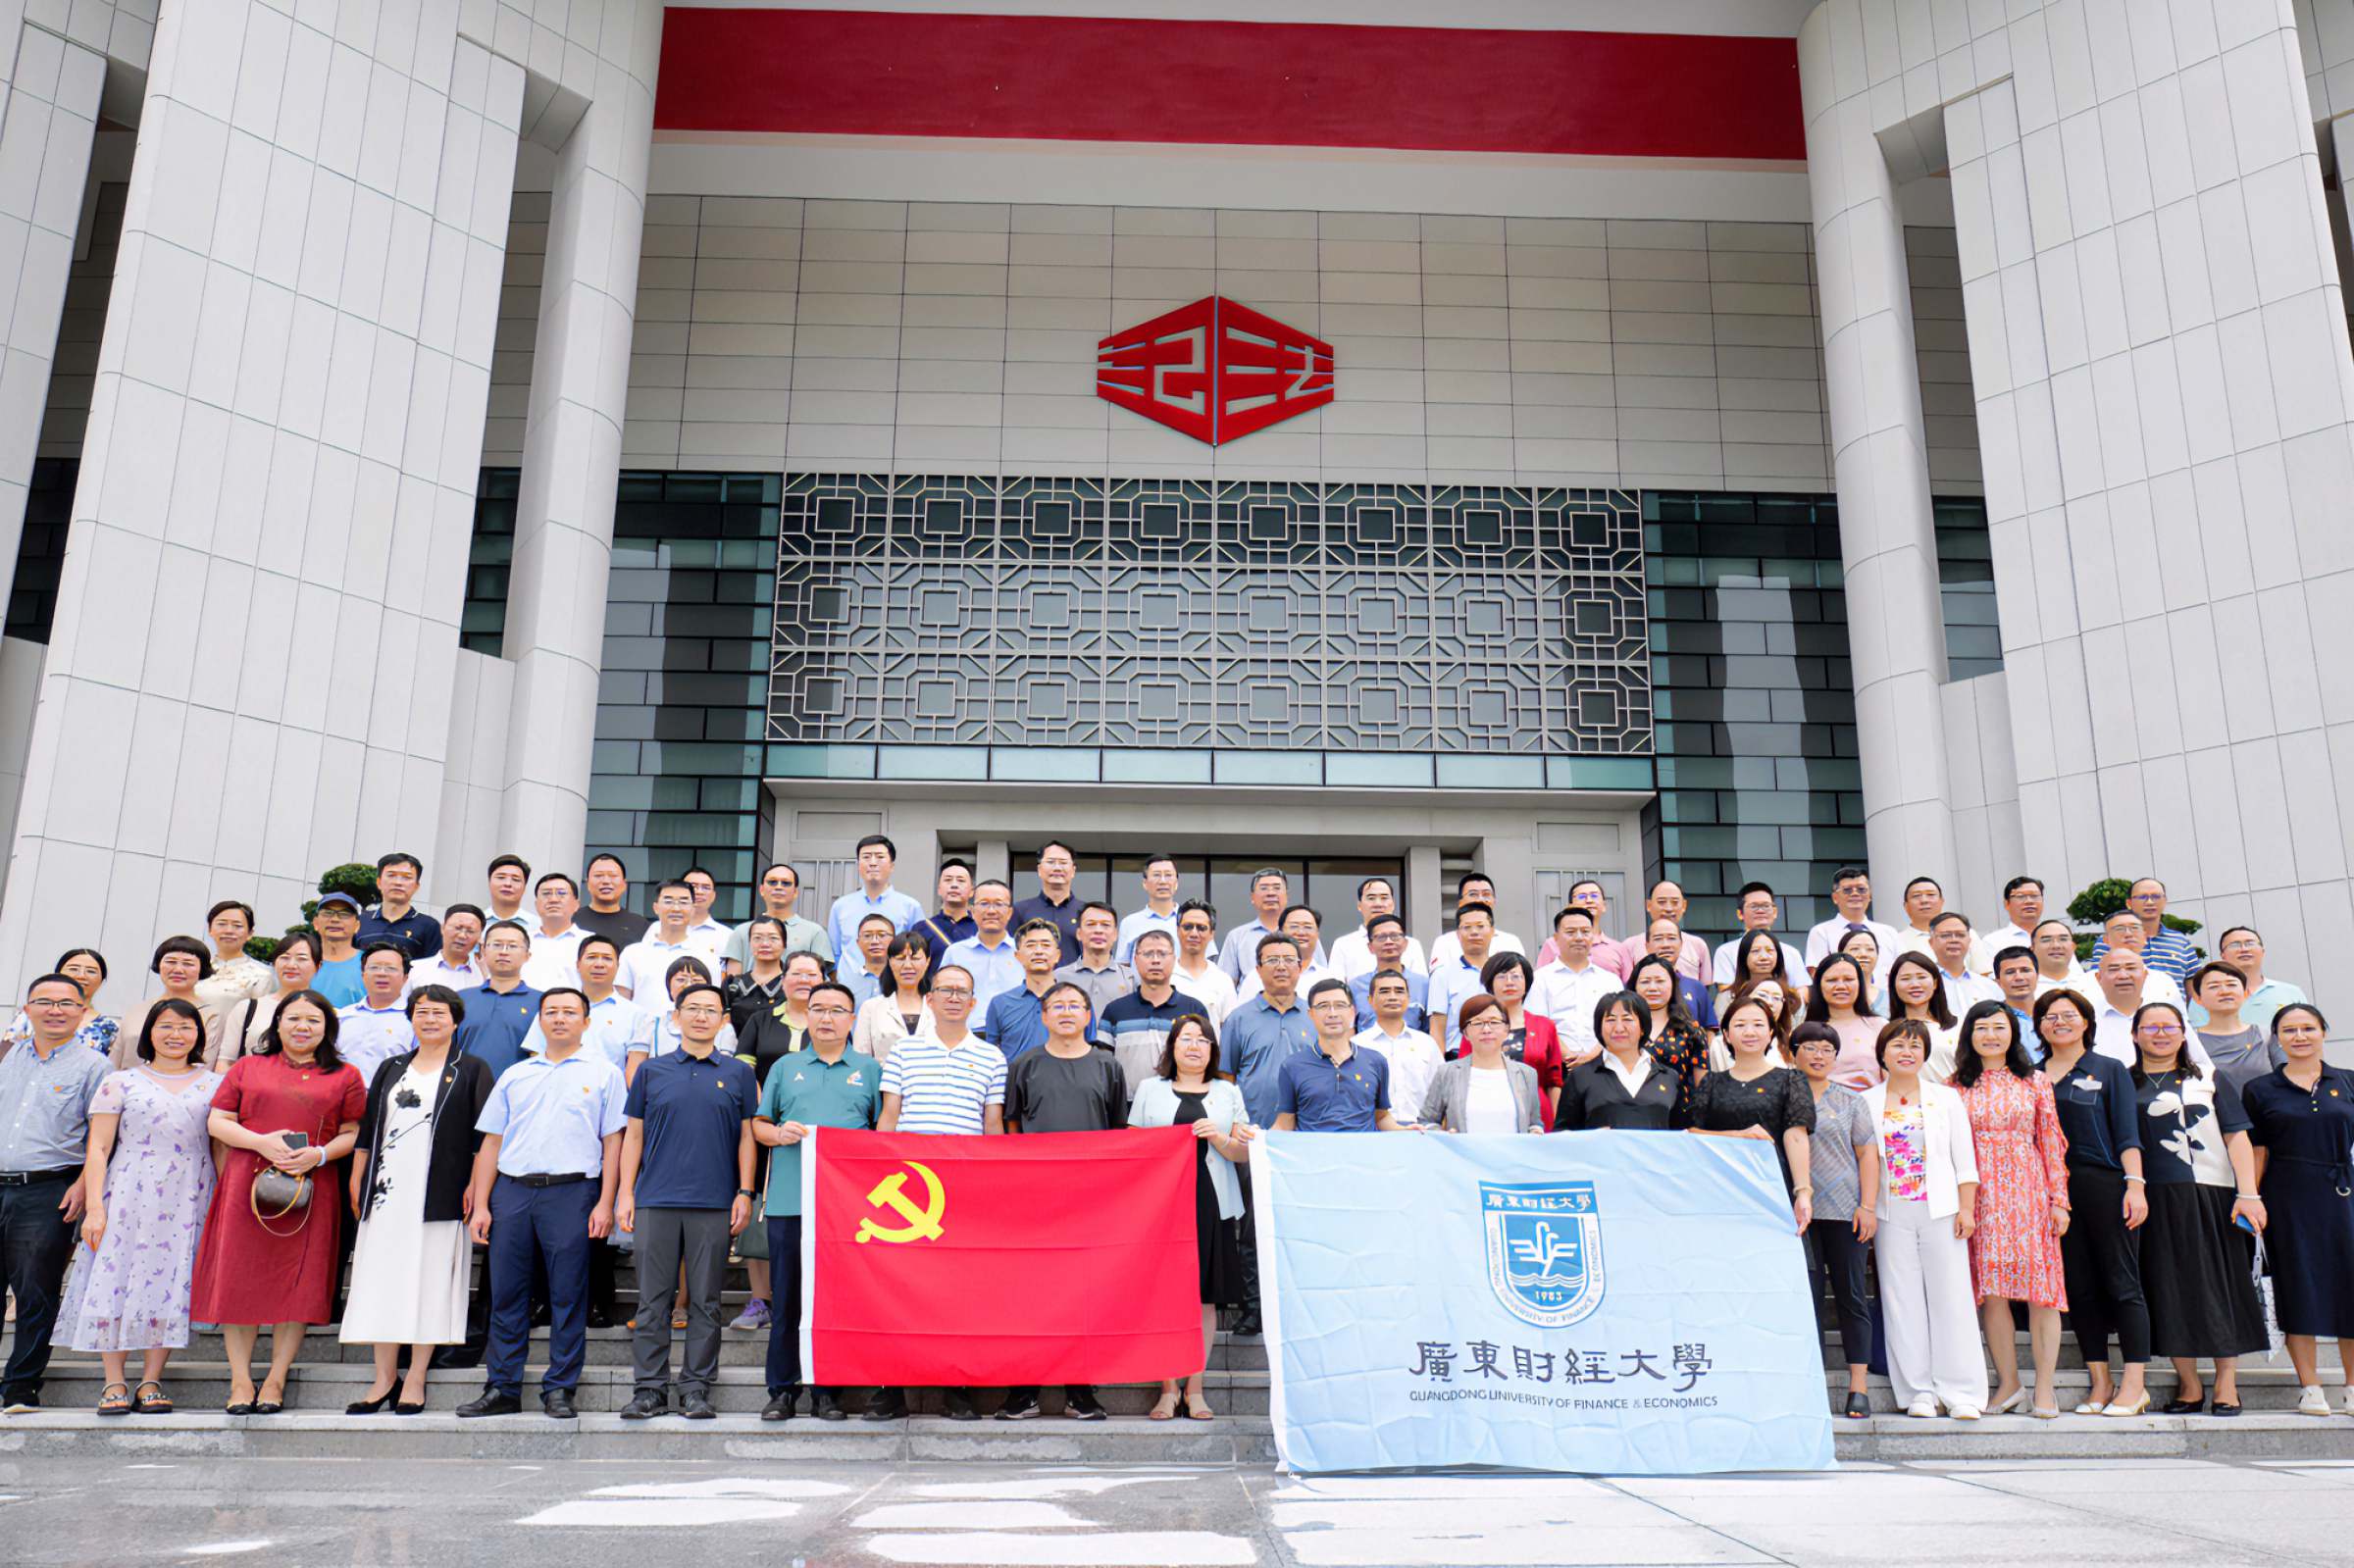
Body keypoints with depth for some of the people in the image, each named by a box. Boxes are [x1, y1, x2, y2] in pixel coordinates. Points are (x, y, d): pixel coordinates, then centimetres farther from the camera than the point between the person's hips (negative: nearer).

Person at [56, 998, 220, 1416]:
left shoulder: (214, 1085, 11)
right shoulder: (120, 1083, 8)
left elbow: (221, 1149, 10)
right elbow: (98, 1149, 3)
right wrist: (94, 1206, -6)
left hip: (189, 1203, 1)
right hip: (128, 1197, -1)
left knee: (171, 1286, -1)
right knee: (116, 1281, -5)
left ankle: (151, 1382, 6)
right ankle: (115, 1383, 4)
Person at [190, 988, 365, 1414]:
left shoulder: (344, 1077, 11)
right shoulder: (247, 1067, 15)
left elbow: (354, 1133, 7)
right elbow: (218, 1121, 8)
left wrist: (320, 1155, -11)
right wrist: (261, 1143, -9)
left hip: (311, 1192, -1)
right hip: (247, 1186, 1)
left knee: (298, 1284, -2)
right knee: (241, 1280, -1)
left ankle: (276, 1380, 6)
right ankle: (241, 1381, 8)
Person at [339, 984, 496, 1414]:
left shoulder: (472, 1071, 5)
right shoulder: (391, 1069, 17)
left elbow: (484, 1135, -1)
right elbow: (367, 1129, 17)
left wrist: (475, 1184, -9)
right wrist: (357, 1181, 10)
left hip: (439, 1194, -4)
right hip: (388, 1190, 4)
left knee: (429, 1279, -2)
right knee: (383, 1278, 3)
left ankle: (415, 1380, 4)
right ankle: (384, 1377, 11)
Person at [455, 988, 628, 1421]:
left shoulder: (604, 1073, 6)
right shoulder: (515, 1075, 16)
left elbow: (613, 1142, 1)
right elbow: (491, 1142, 14)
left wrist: (605, 1204, -7)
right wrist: (480, 1205, 6)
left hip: (572, 1192, -3)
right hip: (511, 1192, 3)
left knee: (568, 1295, 0)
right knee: (506, 1295, 6)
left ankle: (560, 1389, 9)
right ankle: (501, 1389, 16)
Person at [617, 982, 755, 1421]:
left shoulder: (738, 1073, 9)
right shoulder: (651, 1072, 10)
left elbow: (746, 1137, 8)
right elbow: (633, 1136, 11)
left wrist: (744, 1194, -1)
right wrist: (625, 1195, 3)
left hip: (714, 1204, -1)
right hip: (656, 1202, 1)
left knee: (705, 1302, 3)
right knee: (653, 1300, 3)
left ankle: (696, 1389, 11)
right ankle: (650, 1389, 10)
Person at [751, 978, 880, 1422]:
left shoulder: (869, 1069, 12)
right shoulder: (784, 1068, 15)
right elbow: (757, 1125, 15)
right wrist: (778, 1133, -6)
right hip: (789, 1200, 1)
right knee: (786, 1297, 3)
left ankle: (828, 1391, 11)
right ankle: (782, 1389, 12)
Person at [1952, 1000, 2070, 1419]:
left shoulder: (2034, 1082, 8)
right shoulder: (1956, 1086, 8)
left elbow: (2051, 1143, 6)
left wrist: (2059, 1199, 0)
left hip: (2028, 1192, 0)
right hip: (1980, 1194, 0)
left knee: (2039, 1287, -3)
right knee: (1991, 1289, 0)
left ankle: (2045, 1385, 3)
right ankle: (2008, 1382, 9)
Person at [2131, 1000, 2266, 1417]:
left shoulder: (2209, 1078, 11)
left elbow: (2237, 1137, 5)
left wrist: (2248, 1193, -5)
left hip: (2211, 1195, 0)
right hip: (2156, 1201, 0)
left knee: (2219, 1284, 1)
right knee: (2170, 1288, 0)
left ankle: (2226, 1382, 8)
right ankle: (2188, 1383, 8)